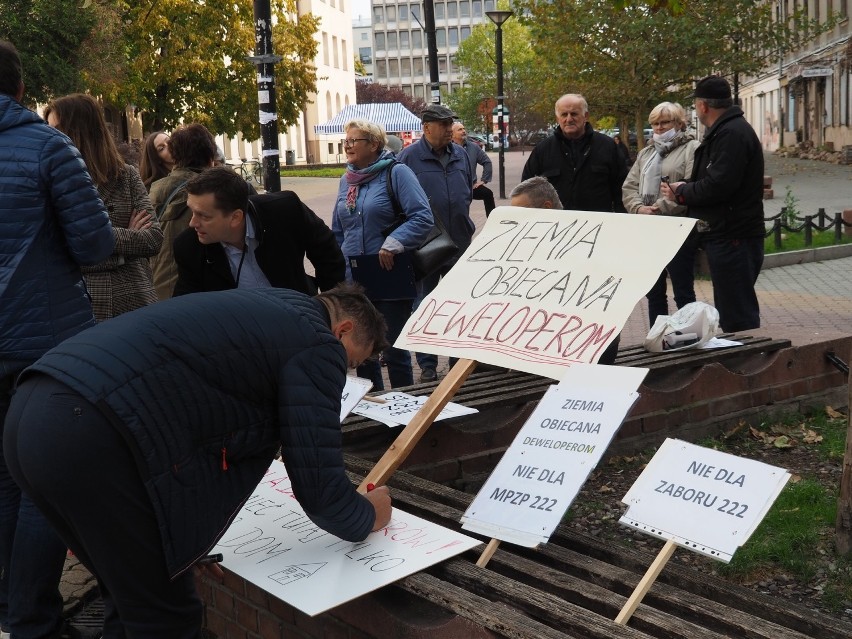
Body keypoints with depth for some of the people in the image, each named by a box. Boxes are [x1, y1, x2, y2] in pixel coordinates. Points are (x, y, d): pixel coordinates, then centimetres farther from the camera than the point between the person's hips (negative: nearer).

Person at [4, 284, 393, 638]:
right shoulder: (317, 343, 4)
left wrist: (188, 533, 39)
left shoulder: (263, 309, 30)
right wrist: (368, 517, 24)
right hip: (92, 436, -10)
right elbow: (317, 487, 2)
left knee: (133, 596, 24)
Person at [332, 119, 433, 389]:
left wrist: (393, 245, -24)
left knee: (394, 351, 3)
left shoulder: (396, 172, -7)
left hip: (392, 279, -6)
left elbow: (423, 217, -15)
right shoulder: (346, 180, 12)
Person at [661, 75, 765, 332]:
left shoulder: (732, 133, -16)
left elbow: (717, 186, -25)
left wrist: (681, 192, -9)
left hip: (733, 238, -11)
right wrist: (685, 188, 0)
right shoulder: (722, 131, 18)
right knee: (730, 312, 18)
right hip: (725, 236, 11)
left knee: (738, 314, -7)